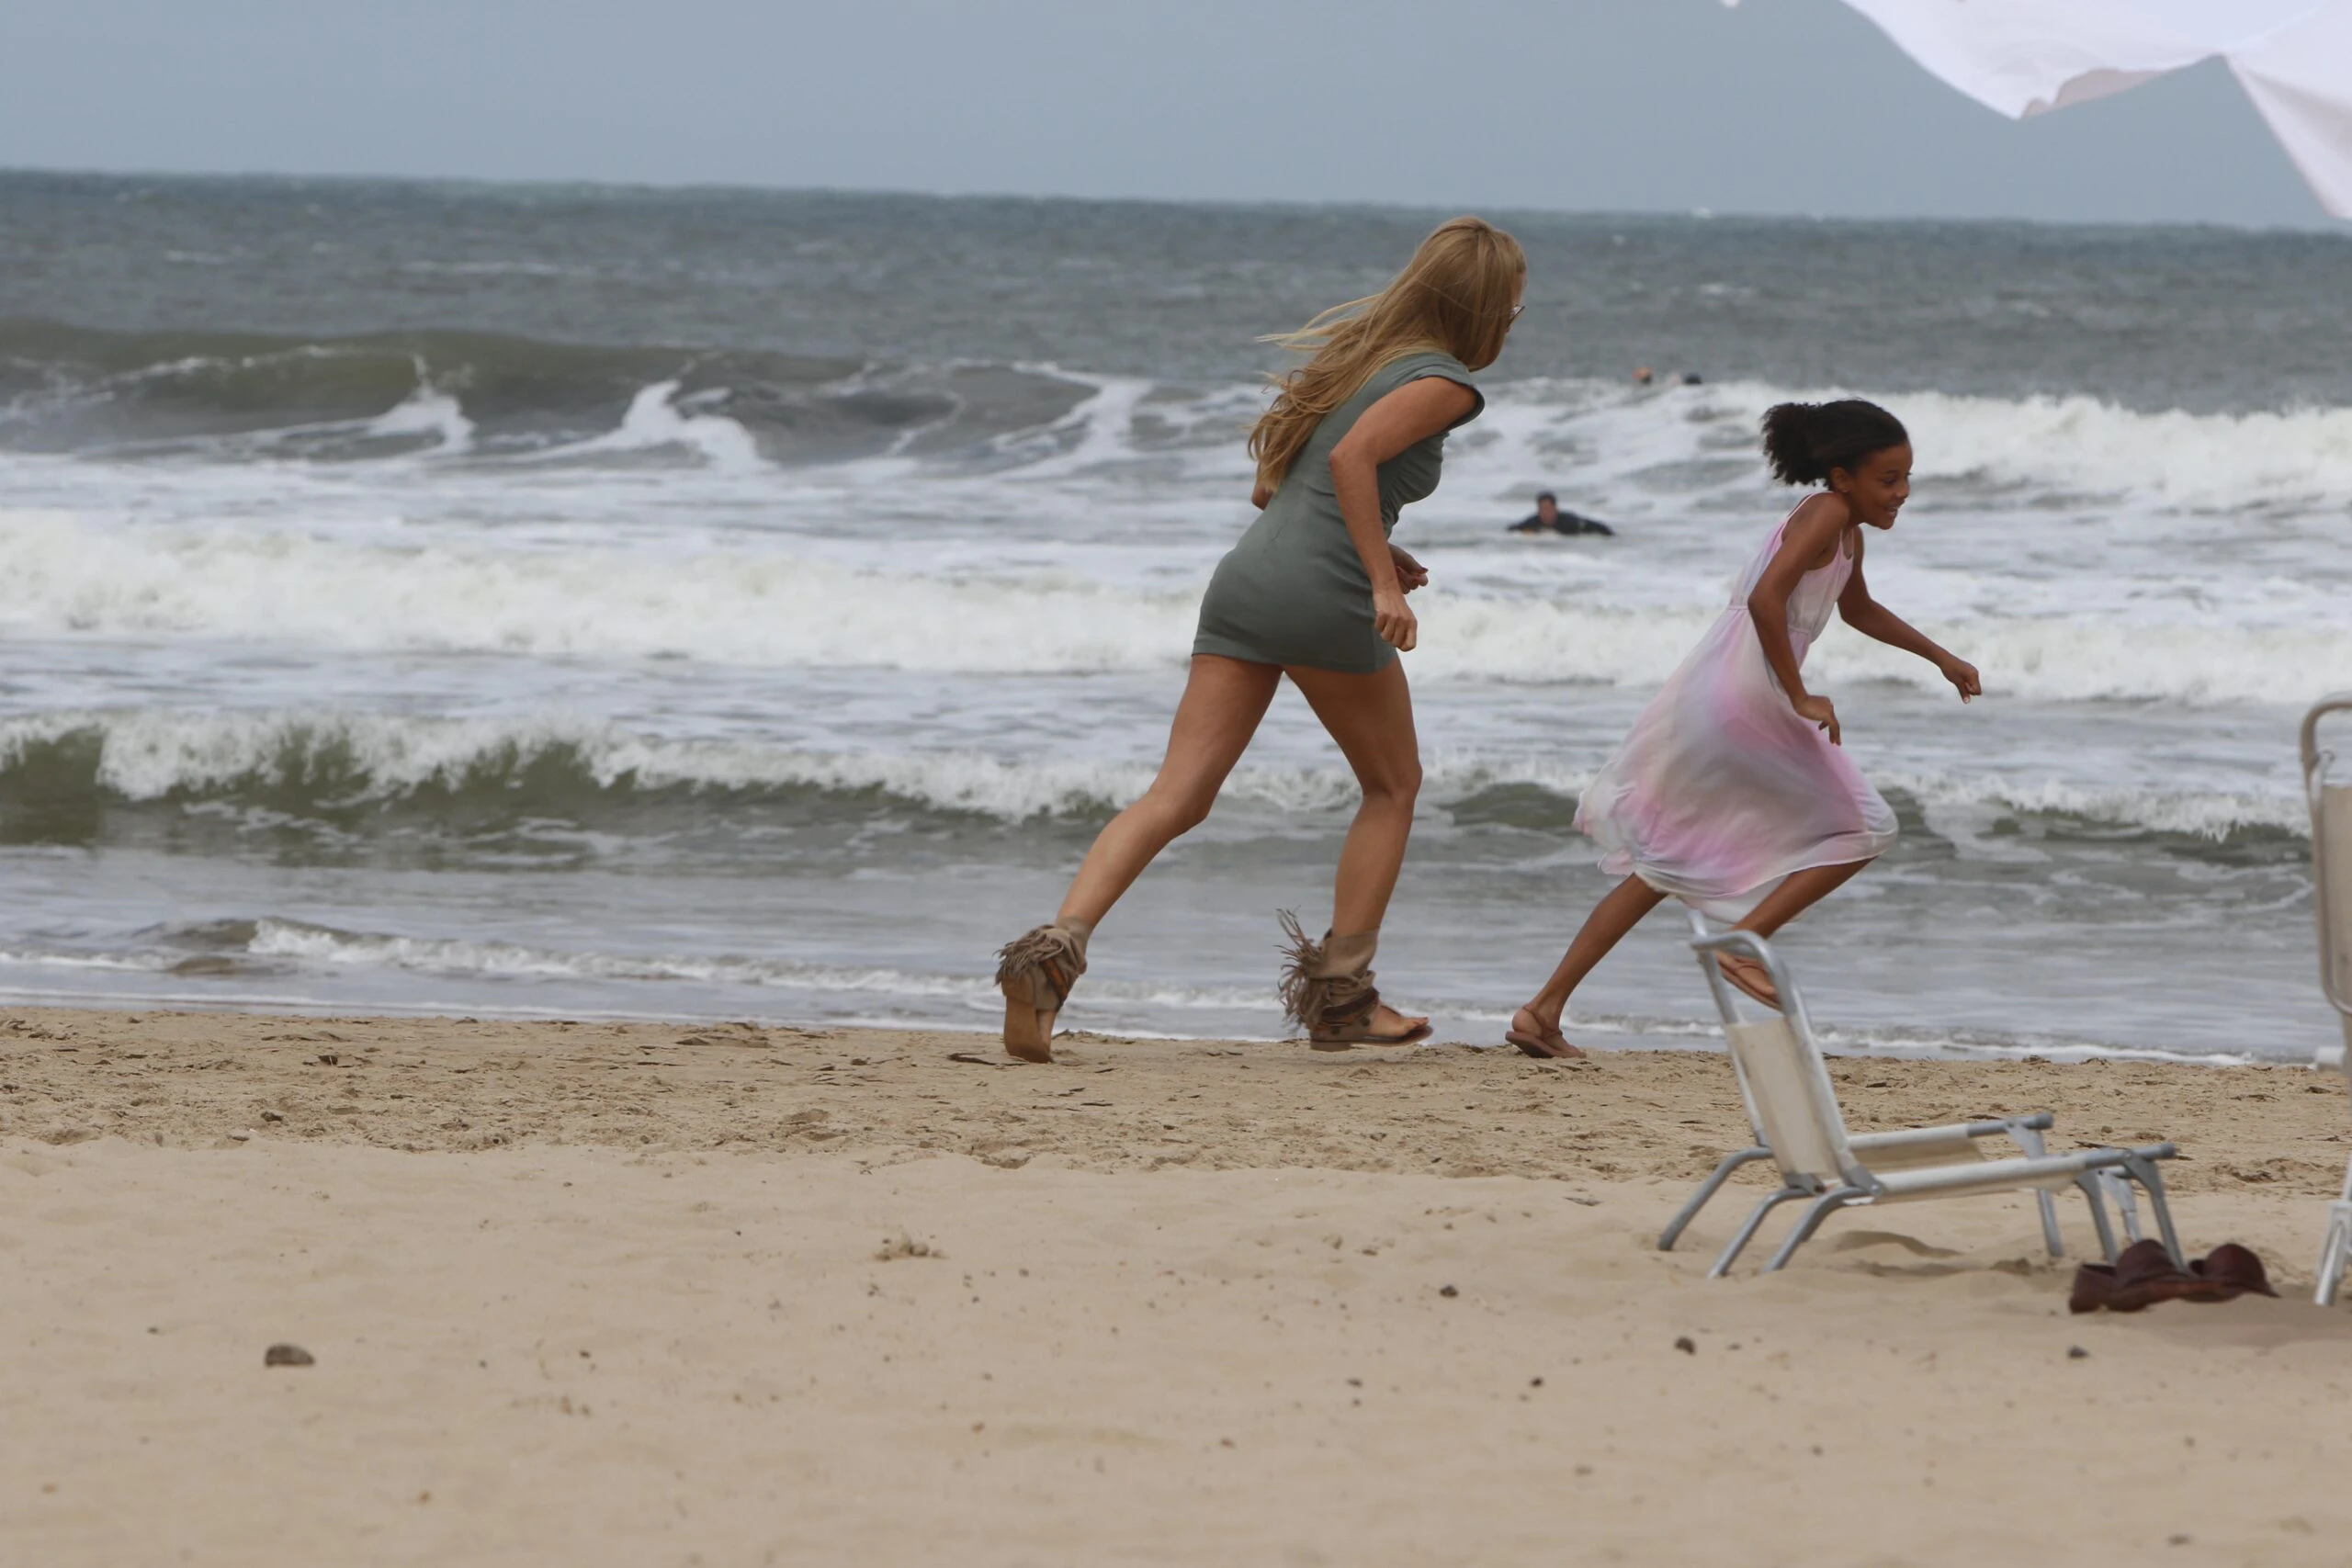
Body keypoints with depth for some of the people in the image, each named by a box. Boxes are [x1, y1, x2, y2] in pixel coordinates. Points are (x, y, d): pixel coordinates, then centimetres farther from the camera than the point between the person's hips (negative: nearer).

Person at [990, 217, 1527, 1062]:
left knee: (1178, 794, -1)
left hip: (1245, 575, 7)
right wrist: (1382, 581, -20)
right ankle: (1339, 993, 15)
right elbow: (1352, 457, -20)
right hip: (1323, 594, -7)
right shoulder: (1443, 383, -3)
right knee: (1393, 785, 16)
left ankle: (1057, 946, -21)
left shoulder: (1348, 343, 22)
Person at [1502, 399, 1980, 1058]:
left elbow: (1860, 610, 40)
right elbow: (1766, 598, -25)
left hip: (1703, 700, 10)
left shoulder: (1845, 533, 20)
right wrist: (1800, 697, -21)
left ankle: (1545, 1010, 12)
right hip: (1747, 700, -10)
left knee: (1663, 868, 16)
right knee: (1862, 831, 4)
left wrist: (1941, 658, 43)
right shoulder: (1828, 514, -11)